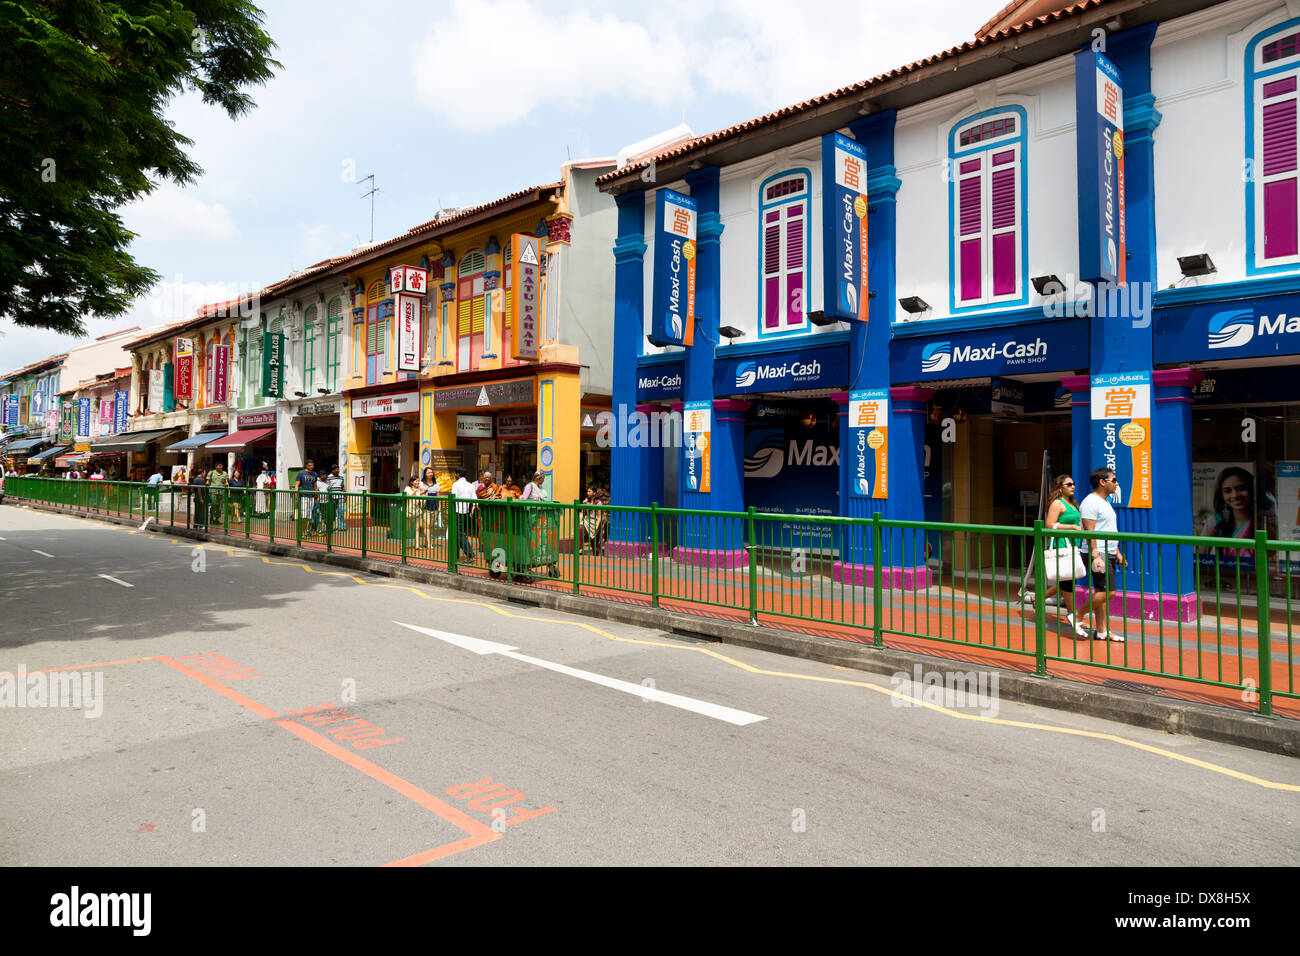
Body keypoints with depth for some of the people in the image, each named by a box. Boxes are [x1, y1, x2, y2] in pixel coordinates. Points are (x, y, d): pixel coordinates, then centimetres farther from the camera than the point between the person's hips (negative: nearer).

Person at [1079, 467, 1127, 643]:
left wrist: (1117, 553, 22)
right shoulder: (1091, 502, -12)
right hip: (1098, 554, -9)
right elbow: (1089, 532, -19)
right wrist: (1096, 556, -26)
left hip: (1109, 554, 9)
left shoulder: (1105, 502, 19)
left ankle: (1102, 631, 11)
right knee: (1107, 591, -15)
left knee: (1102, 592, 9)